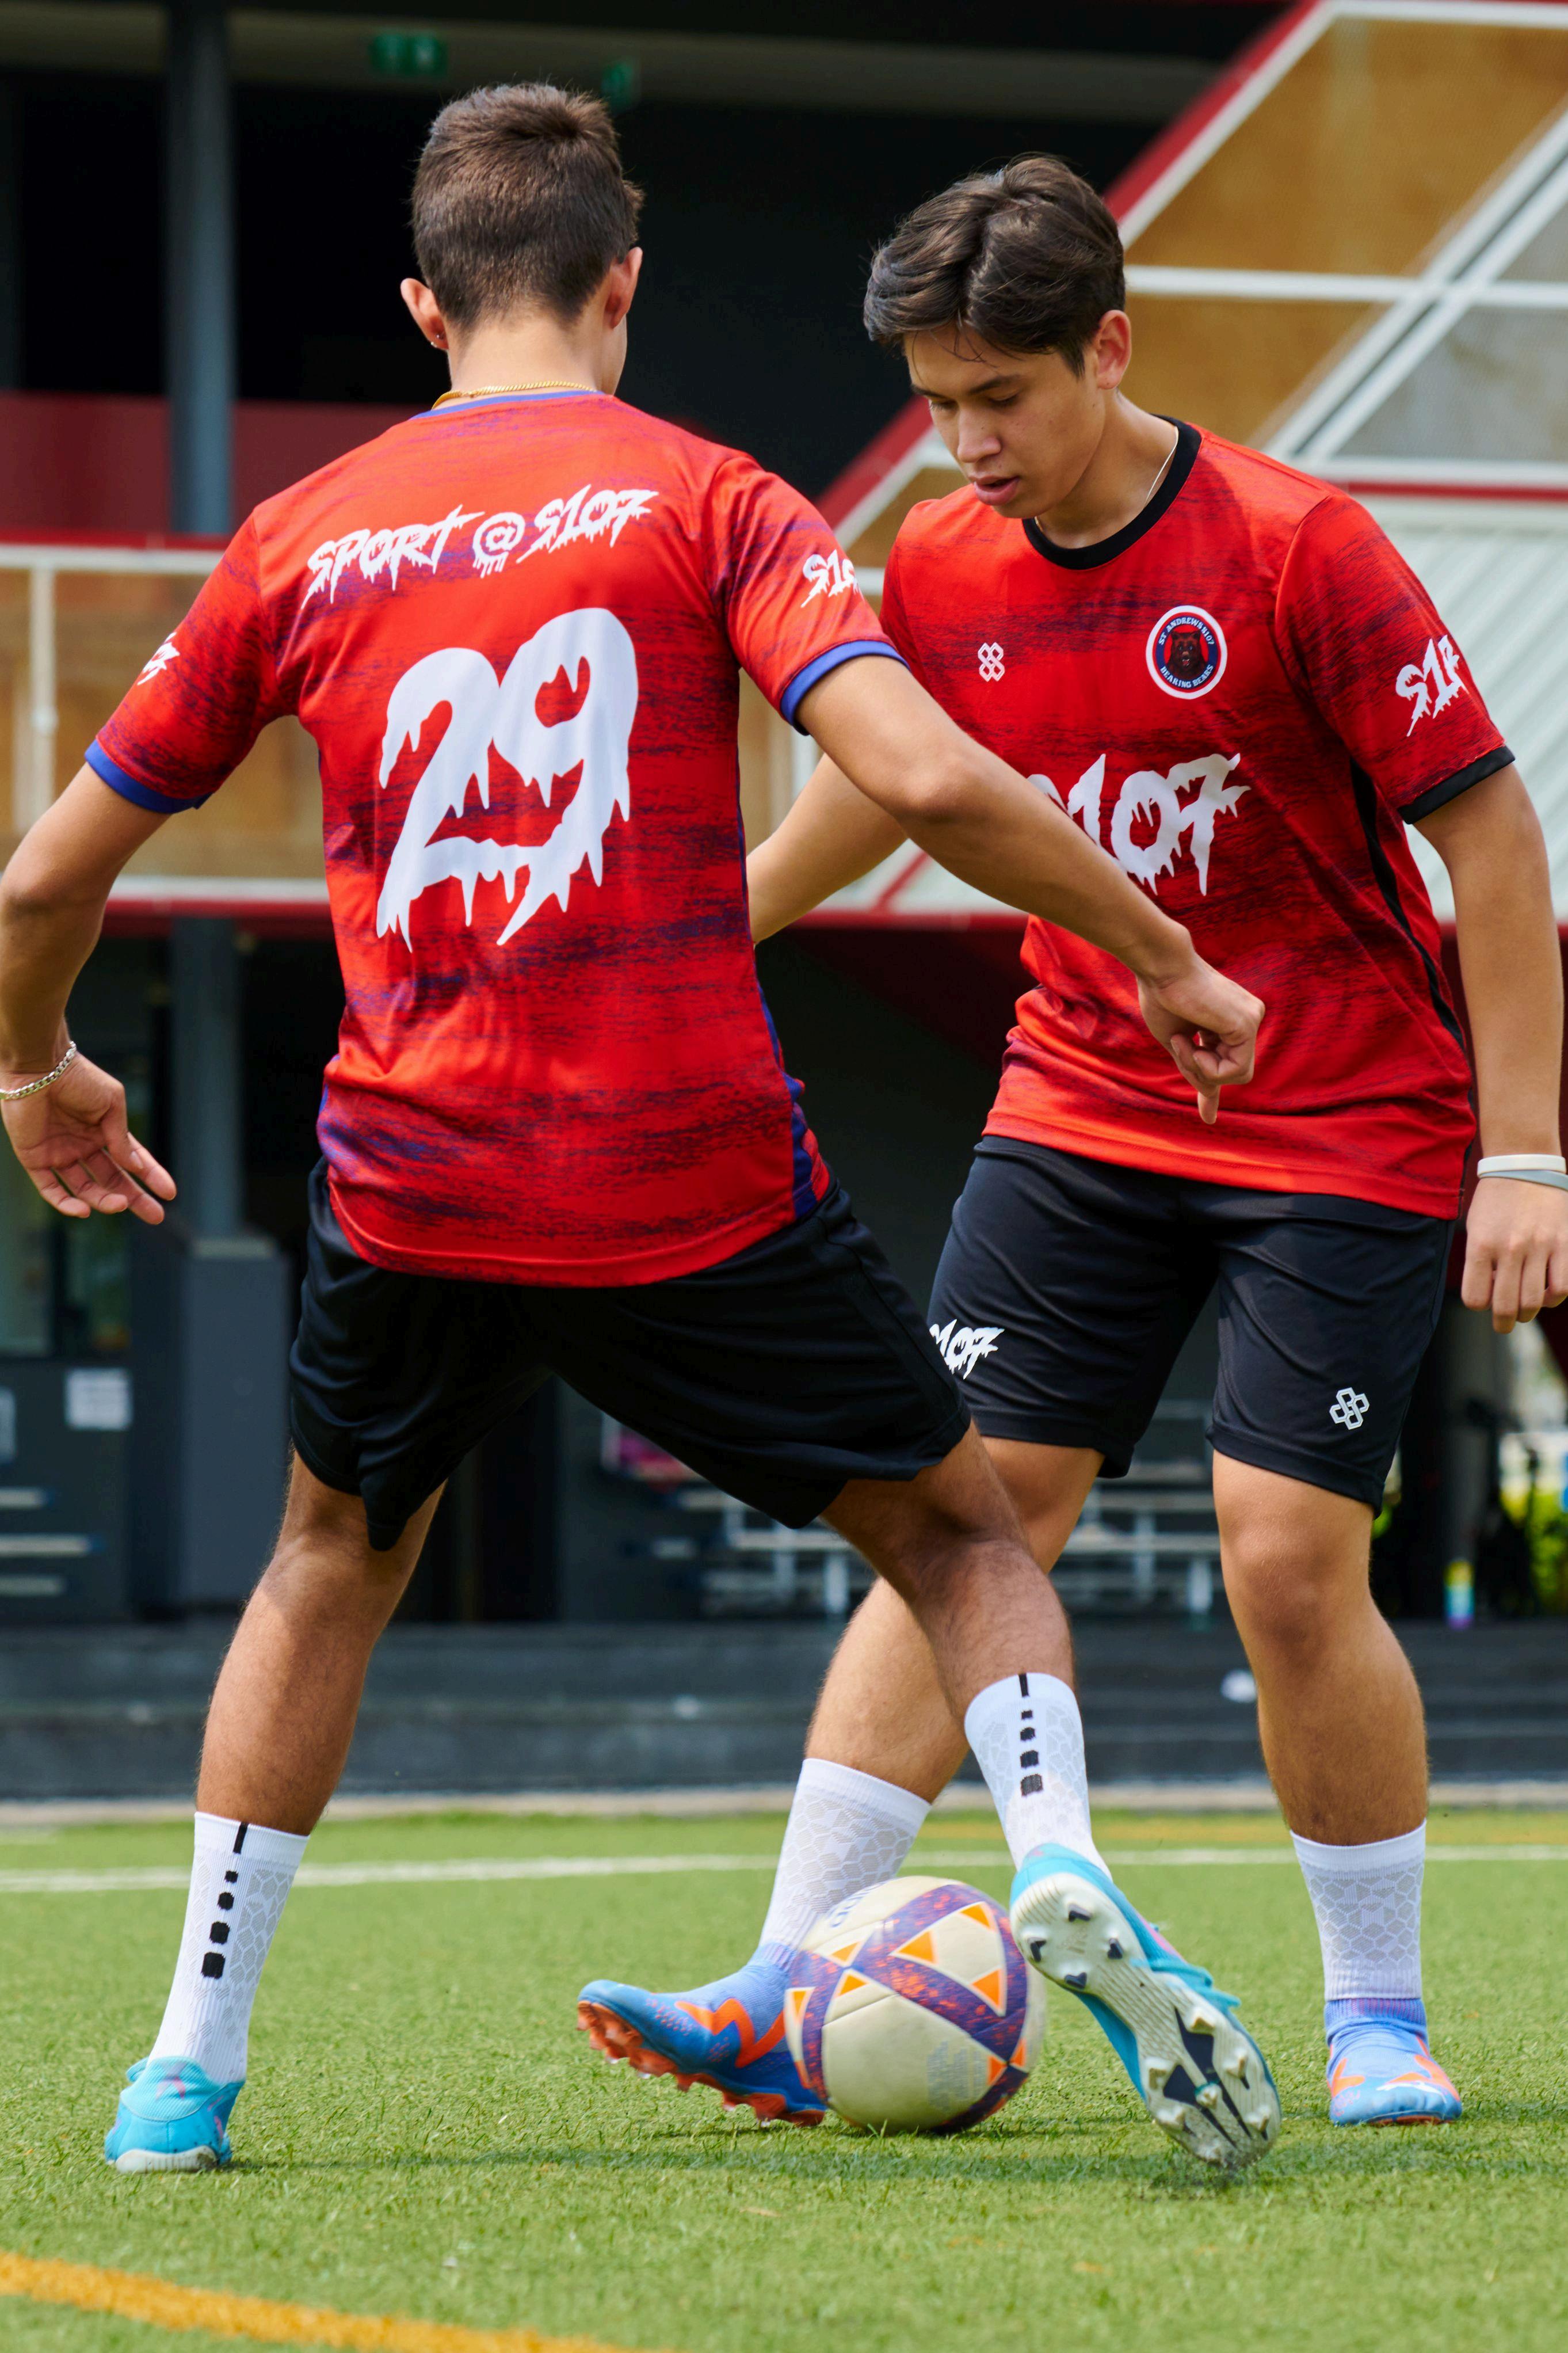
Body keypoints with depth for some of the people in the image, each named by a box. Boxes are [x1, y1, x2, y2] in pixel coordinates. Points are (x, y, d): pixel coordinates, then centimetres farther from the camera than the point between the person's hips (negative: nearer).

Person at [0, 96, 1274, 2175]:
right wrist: (1167, 965, -2)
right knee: (962, 1529, 16)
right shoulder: (705, 500, -2)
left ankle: (188, 2071, 24)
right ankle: (1063, 1877, -12)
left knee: (334, 1561, 27)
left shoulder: (298, 541, 7)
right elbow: (926, 782, -16)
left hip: (413, 1191, 2)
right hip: (701, 1184, -2)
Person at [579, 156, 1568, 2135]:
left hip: (1345, 1133, -4)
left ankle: (1380, 2023, 8)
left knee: (1288, 1562, -11)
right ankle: (787, 1993, -5)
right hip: (1079, 1115, 5)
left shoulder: (1297, 550, -17)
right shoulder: (942, 576, -1)